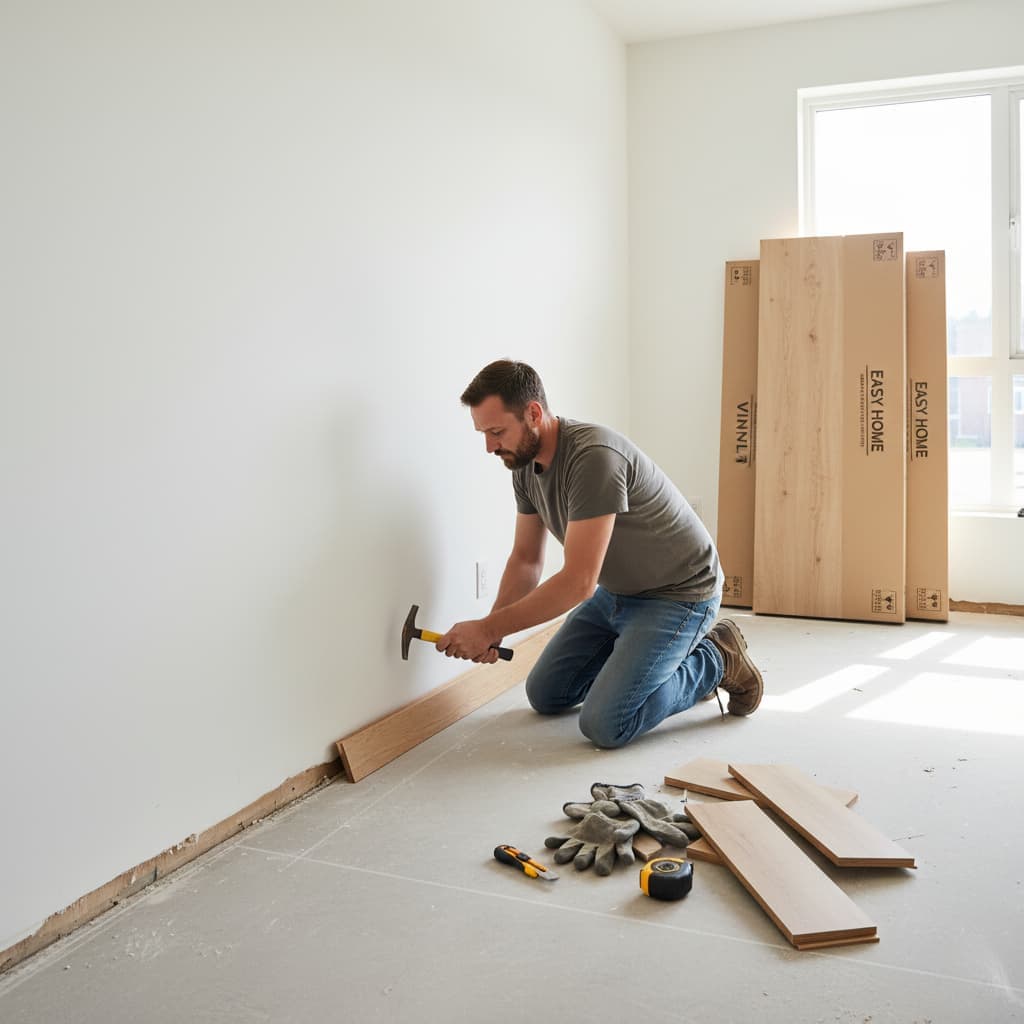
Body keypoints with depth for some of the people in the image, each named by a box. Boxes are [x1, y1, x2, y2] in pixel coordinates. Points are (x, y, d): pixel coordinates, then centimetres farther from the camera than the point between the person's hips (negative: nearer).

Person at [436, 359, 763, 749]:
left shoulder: (594, 457, -33)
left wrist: (489, 629, -29)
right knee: (545, 695, 10)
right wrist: (488, 630, -13)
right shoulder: (525, 464, -4)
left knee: (604, 724, -18)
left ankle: (715, 661, 3)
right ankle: (656, 656, 21)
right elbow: (526, 559, 3)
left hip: (677, 594, -8)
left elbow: (578, 582, -34)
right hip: (615, 592, 9)